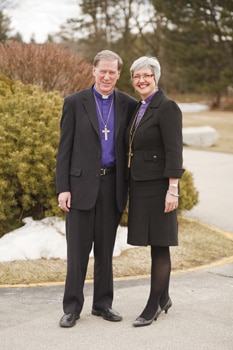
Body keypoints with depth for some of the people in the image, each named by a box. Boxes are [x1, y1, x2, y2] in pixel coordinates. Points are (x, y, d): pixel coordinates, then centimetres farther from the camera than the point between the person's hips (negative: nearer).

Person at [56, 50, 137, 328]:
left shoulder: (128, 105, 6)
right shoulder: (74, 102, 0)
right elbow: (64, 148, -1)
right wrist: (62, 188, -7)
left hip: (112, 185, 2)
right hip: (81, 184, -2)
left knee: (105, 248, 10)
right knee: (78, 248, 1)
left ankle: (103, 303, 22)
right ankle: (72, 307, 11)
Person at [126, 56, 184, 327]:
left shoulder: (167, 107, -12)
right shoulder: (139, 108, 14)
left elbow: (174, 151, -17)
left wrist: (172, 190, -21)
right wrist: (130, 189, 18)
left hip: (157, 185, -8)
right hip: (140, 185, 8)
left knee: (159, 245, -1)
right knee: (155, 244, 14)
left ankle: (153, 306, 6)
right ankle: (163, 298, 26)